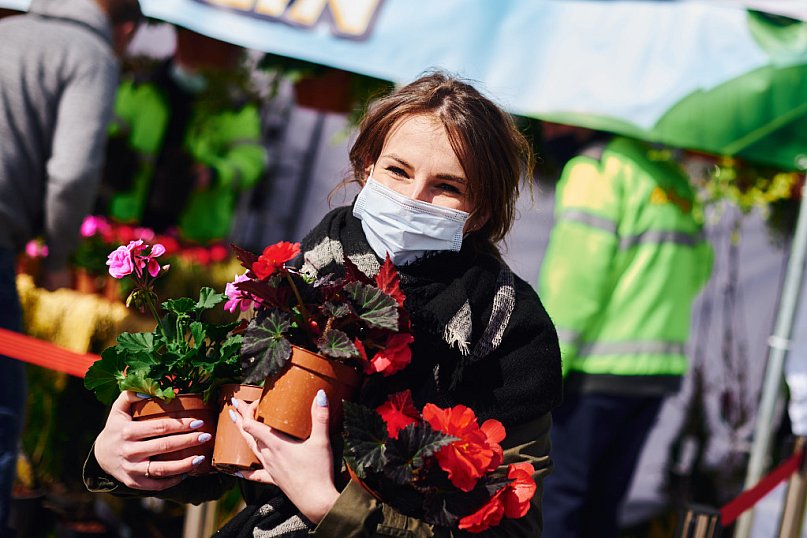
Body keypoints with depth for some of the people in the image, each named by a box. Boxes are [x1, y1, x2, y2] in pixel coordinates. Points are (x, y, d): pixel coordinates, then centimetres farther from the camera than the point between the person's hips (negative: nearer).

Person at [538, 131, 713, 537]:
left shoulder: (594, 168, -8)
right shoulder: (676, 179, 15)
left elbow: (574, 277, -15)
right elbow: (698, 267, 18)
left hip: (595, 369, -7)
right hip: (659, 368, 8)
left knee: (555, 502, -4)